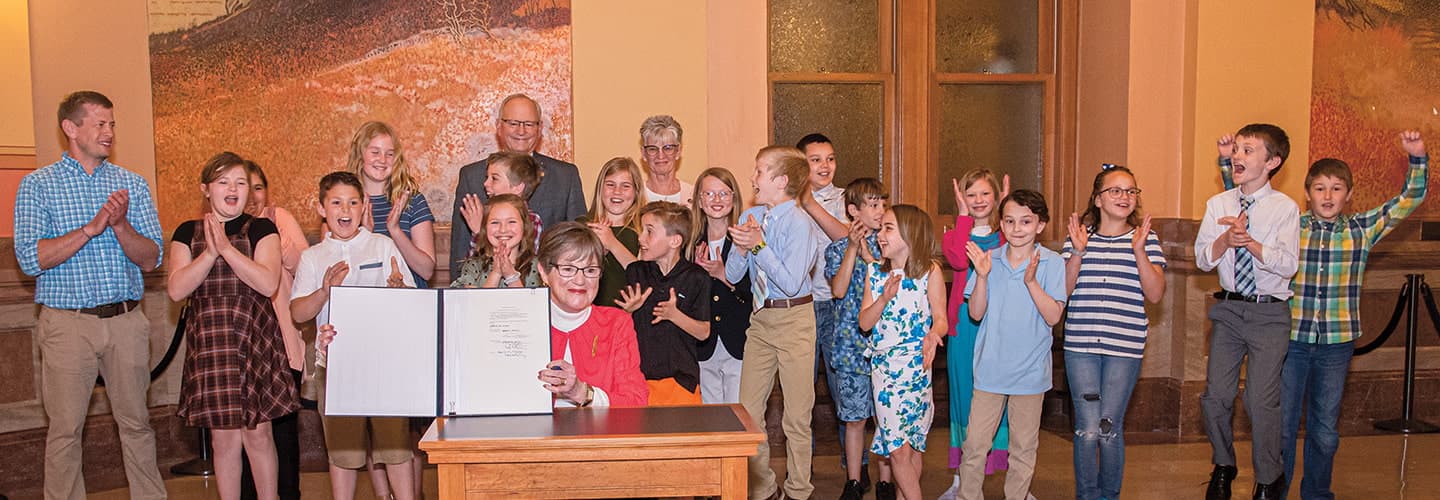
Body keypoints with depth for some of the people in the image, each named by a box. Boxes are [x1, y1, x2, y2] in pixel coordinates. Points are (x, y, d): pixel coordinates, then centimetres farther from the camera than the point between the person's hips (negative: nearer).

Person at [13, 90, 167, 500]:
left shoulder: (133, 184, 8)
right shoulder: (37, 186, 2)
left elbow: (150, 260, 3)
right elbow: (31, 260, -10)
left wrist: (120, 225, -14)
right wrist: (92, 227, -18)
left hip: (126, 322, 2)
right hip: (68, 323, -2)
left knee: (136, 423, 9)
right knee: (65, 430, 4)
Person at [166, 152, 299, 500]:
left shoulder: (261, 229, 3)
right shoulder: (188, 233, 8)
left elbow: (268, 283, -12)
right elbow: (176, 290, -4)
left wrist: (226, 247, -15)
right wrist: (210, 252, -14)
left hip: (255, 340, -1)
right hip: (209, 343, 1)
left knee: (258, 433, 2)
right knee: (224, 437, 2)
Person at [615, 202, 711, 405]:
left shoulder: (696, 277, -4)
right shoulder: (635, 272, 3)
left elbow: (704, 332, -3)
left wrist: (674, 314, -18)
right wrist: (629, 310, -14)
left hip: (680, 378, -2)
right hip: (637, 375, 2)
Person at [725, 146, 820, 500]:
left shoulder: (798, 223, -14)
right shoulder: (750, 217, 4)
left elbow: (791, 283, -22)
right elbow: (732, 275, 5)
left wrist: (759, 245, -23)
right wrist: (741, 247, -13)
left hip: (793, 318, -6)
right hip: (760, 317, 6)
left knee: (796, 414, 5)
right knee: (748, 409, 9)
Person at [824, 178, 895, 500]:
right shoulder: (837, 249, 3)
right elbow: (839, 290, -12)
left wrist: (869, 254, -14)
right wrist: (852, 248, -15)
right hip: (850, 344, 0)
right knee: (854, 418, 8)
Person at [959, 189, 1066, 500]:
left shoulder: (1051, 263, -6)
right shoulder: (989, 259, 0)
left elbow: (1053, 317, -12)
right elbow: (976, 313, -3)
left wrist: (1031, 281, -23)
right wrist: (982, 277, -16)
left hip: (1030, 370, -1)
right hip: (990, 367, 1)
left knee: (1024, 448, 13)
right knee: (974, 445, 4)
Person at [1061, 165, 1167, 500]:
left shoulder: (1147, 239, 5)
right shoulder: (1079, 236, 8)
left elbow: (1155, 294, -4)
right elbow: (1062, 291, 2)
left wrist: (1138, 250, -14)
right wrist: (1078, 252, -11)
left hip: (1125, 347, 0)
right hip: (1080, 346, 1)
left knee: (1109, 428, 1)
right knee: (1087, 429, -2)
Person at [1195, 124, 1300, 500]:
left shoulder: (1284, 208, -6)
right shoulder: (1218, 204, 4)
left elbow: (1288, 264, -16)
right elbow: (1202, 259, -3)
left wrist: (1249, 241, -27)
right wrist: (1228, 238, -20)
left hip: (1270, 313, -3)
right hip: (1228, 309, 3)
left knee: (1262, 402, -5)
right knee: (1216, 397, 3)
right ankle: (1223, 467, 29)